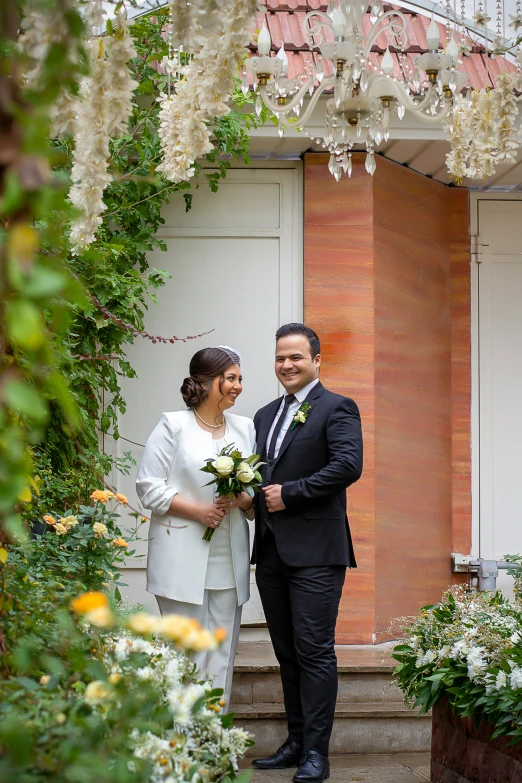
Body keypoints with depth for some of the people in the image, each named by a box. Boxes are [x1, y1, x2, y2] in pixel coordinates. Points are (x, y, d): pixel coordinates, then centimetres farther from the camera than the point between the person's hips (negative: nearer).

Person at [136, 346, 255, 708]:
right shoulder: (173, 425, -1)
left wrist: (245, 500, -5)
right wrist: (196, 510, -14)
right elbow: (149, 486, -4)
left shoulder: (245, 428, 14)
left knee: (222, 654, 5)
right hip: (184, 560, -5)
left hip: (229, 561, 5)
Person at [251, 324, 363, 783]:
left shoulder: (337, 409, -3)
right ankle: (296, 742, 22)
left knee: (314, 651, -5)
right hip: (271, 551, 7)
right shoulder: (266, 416, 19)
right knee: (287, 653, 13)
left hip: (315, 551, -7)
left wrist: (289, 493, -16)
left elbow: (349, 465, -17)